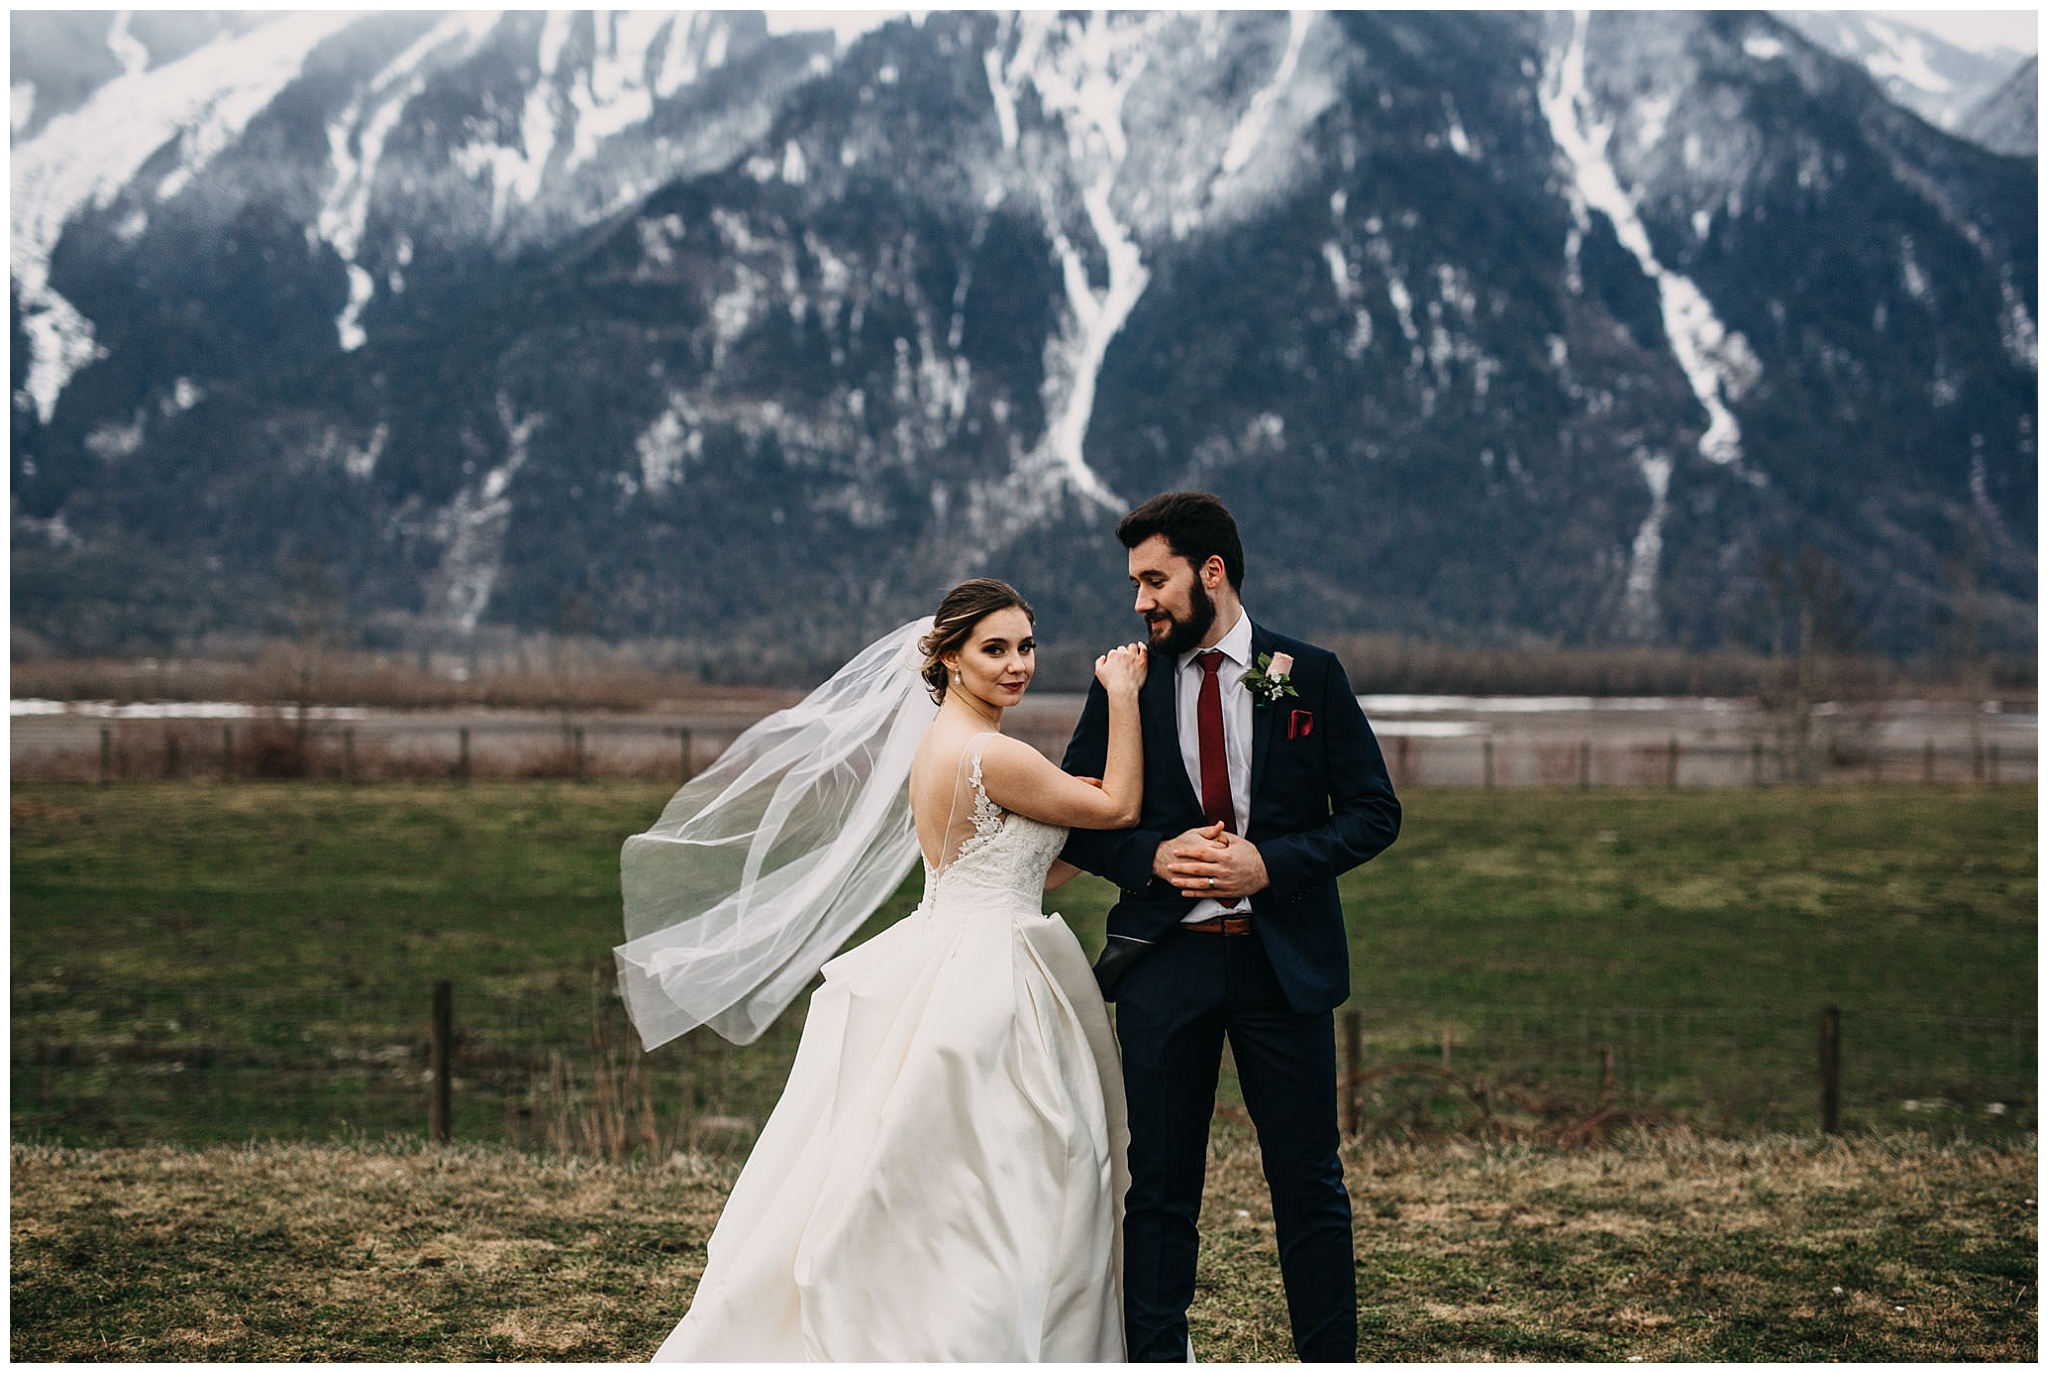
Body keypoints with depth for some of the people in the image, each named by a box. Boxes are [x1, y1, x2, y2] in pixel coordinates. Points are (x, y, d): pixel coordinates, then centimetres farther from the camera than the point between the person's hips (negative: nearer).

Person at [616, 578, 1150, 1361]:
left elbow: (1038, 869, 14)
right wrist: (1122, 696, -4)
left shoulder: (940, 740, 11)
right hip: (984, 987, -10)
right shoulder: (990, 754, -19)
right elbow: (1118, 807, -8)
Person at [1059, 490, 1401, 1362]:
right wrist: (1153, 856, -11)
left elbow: (1374, 813, 1)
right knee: (1159, 1186, 5)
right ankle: (1154, 1358, 13)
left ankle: (1331, 1357, 17)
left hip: (1284, 959, -1)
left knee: (1309, 1183, 6)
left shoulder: (1310, 675, 1)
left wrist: (1272, 863, -13)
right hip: (1164, 959, 1)